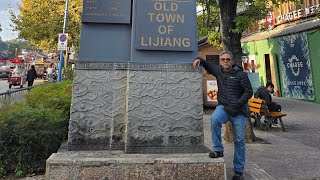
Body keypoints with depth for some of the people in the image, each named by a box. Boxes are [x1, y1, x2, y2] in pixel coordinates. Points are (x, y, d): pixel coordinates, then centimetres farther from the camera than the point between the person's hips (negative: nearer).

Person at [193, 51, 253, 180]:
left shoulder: (241, 74, -5)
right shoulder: (218, 70, 6)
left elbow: (249, 91, -5)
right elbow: (207, 64, 22)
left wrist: (237, 105, -15)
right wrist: (199, 60, 0)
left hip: (238, 111, -2)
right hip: (223, 107, 2)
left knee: (239, 140, 3)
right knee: (214, 119, -33)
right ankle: (218, 149, -15)